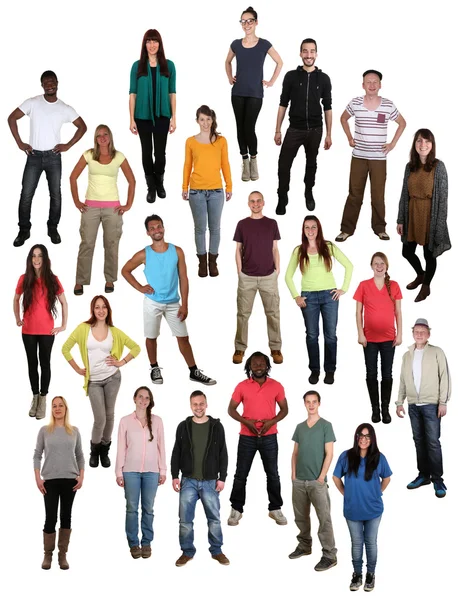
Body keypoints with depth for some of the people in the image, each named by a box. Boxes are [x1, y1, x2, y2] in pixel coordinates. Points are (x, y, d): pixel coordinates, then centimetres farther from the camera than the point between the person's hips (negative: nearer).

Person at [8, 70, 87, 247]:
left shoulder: (65, 108, 1)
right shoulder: (32, 103, -3)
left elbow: (82, 126, 9)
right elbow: (12, 118, 1)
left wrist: (68, 145, 0)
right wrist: (20, 143, -4)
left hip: (54, 156, 1)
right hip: (34, 155, -1)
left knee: (55, 194, 5)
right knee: (26, 194, -1)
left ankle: (53, 228, 20)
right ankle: (24, 230, 10)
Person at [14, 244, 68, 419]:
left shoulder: (52, 280, -5)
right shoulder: (24, 279, -2)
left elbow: (64, 303, 3)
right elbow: (16, 299, 14)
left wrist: (64, 325, 0)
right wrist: (17, 319, 8)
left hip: (47, 331, -1)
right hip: (28, 331, 1)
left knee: (45, 364, 5)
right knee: (32, 364, 9)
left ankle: (43, 399, 13)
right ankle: (35, 397, 20)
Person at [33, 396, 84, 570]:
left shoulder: (74, 431, 7)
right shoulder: (44, 431, 3)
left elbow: (80, 456, 10)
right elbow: (37, 455, 3)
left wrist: (81, 476, -1)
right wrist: (38, 478, -5)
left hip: (70, 479, 2)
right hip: (50, 480, -2)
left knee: (66, 517, 5)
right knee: (51, 518, -4)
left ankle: (63, 554, 12)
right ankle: (48, 554, 9)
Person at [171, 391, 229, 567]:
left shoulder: (216, 426, 1)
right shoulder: (183, 427, 3)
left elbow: (223, 454, 2)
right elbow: (176, 453, 7)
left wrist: (222, 477, -3)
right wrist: (175, 476, 0)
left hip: (210, 481, -1)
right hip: (188, 481, 1)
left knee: (214, 518, 5)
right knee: (185, 520, 2)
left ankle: (216, 551, 19)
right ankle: (187, 551, 15)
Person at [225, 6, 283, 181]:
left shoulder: (264, 44, -4)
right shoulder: (236, 44, 3)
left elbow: (279, 62, 7)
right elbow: (228, 62, 22)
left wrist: (272, 81, 3)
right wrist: (229, 77, 10)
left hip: (255, 94, -3)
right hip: (238, 93, 3)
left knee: (249, 128, -10)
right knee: (240, 127, 3)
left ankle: (253, 159, 11)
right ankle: (245, 163, 12)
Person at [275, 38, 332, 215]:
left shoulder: (324, 79, 0)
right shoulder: (291, 76, -2)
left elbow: (327, 108, 5)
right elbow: (283, 104, 2)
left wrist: (328, 134, 3)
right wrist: (278, 130, 0)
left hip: (315, 130, 1)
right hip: (294, 129, -1)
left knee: (311, 163, 16)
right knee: (284, 164, -7)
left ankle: (309, 193, 36)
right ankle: (282, 199, 5)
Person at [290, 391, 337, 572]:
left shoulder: (326, 426, -3)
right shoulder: (300, 427, 12)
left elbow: (329, 454, -7)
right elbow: (295, 453, 15)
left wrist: (322, 476, -12)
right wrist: (293, 474, 5)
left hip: (317, 481, -5)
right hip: (299, 480, 5)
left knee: (324, 518, -7)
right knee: (301, 517, 13)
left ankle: (330, 555, -5)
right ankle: (304, 546, 29)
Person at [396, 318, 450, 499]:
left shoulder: (436, 352, -1)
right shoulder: (407, 355, 13)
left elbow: (445, 377, -4)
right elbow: (403, 380, 15)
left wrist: (443, 402, -10)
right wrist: (399, 402, 9)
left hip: (431, 404, -5)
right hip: (413, 405, 5)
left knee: (433, 442, -7)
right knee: (419, 441, 8)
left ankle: (437, 478, -2)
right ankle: (424, 475, 16)